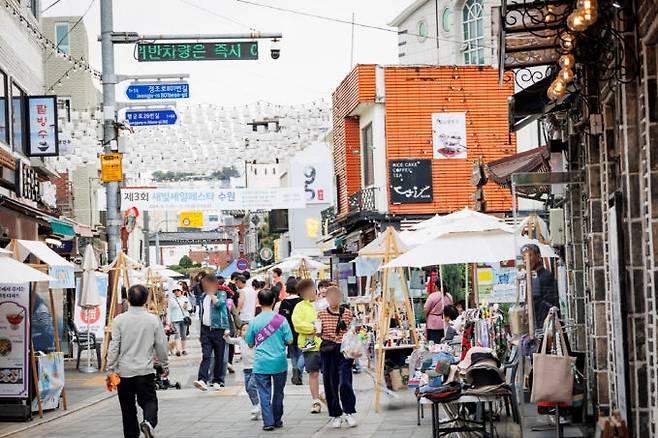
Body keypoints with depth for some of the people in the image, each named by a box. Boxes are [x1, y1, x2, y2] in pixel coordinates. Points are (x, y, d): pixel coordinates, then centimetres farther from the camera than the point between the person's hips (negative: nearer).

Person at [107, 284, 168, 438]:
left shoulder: (119, 320, -6)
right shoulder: (153, 320, -4)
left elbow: (114, 347, -6)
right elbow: (161, 346, 4)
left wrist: (110, 369, 2)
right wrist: (165, 365, 18)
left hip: (124, 372, 0)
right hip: (145, 371, 0)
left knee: (128, 408, 11)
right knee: (149, 401, 8)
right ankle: (149, 422, -21)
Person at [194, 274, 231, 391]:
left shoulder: (221, 293, -1)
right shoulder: (203, 296, 14)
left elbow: (219, 303, -25)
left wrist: (211, 293, -11)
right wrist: (200, 332, 20)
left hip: (218, 329, -3)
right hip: (206, 329, 3)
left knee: (219, 357, 4)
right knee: (206, 355, -10)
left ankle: (217, 381, 15)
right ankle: (202, 380, -22)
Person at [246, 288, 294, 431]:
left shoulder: (255, 321, -4)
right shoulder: (281, 320, -7)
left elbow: (250, 344, 3)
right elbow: (289, 340, -5)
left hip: (261, 364, 0)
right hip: (279, 363, 1)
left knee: (264, 393, 3)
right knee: (278, 393, 13)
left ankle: (268, 422, -3)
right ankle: (277, 420, 20)